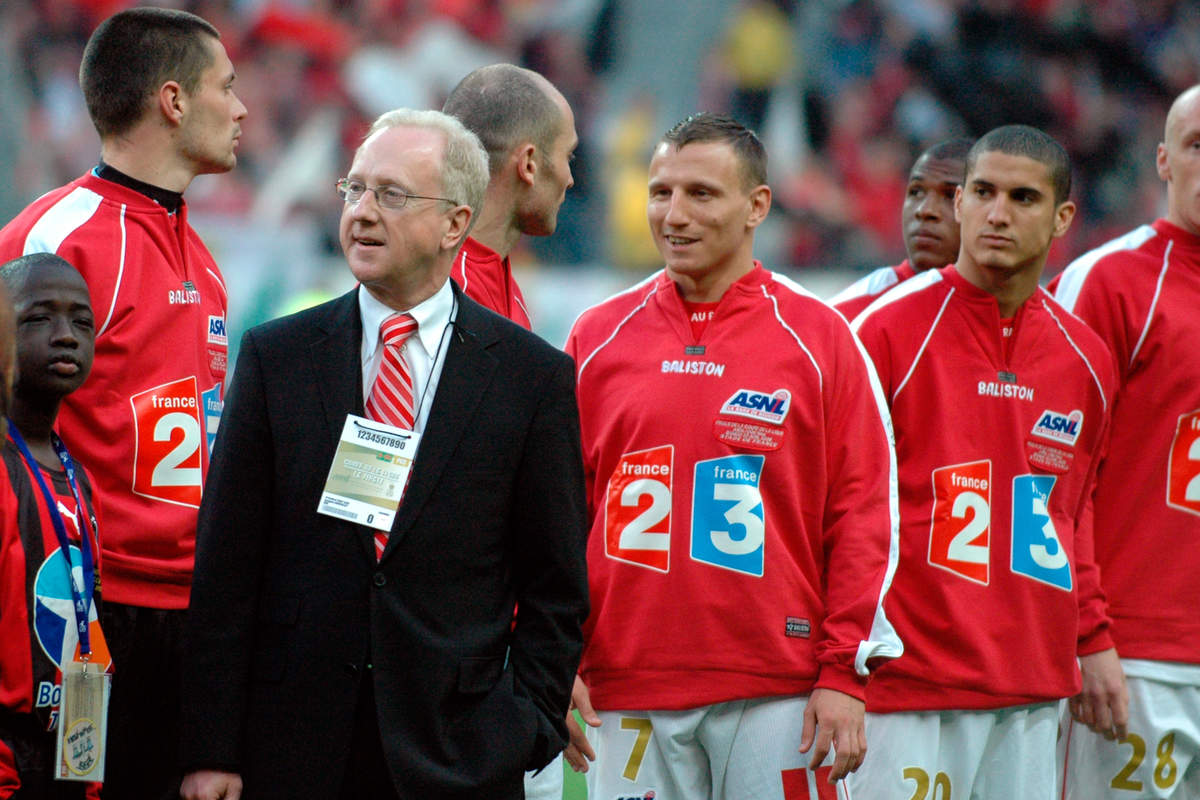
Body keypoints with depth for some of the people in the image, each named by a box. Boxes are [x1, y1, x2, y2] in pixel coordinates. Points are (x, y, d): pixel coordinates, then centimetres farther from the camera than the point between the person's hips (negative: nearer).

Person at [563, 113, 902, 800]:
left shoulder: (819, 337, 4)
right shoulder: (600, 338, 9)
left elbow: (863, 512, 2)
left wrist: (845, 673, -5)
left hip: (778, 689, -2)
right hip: (631, 691, 2)